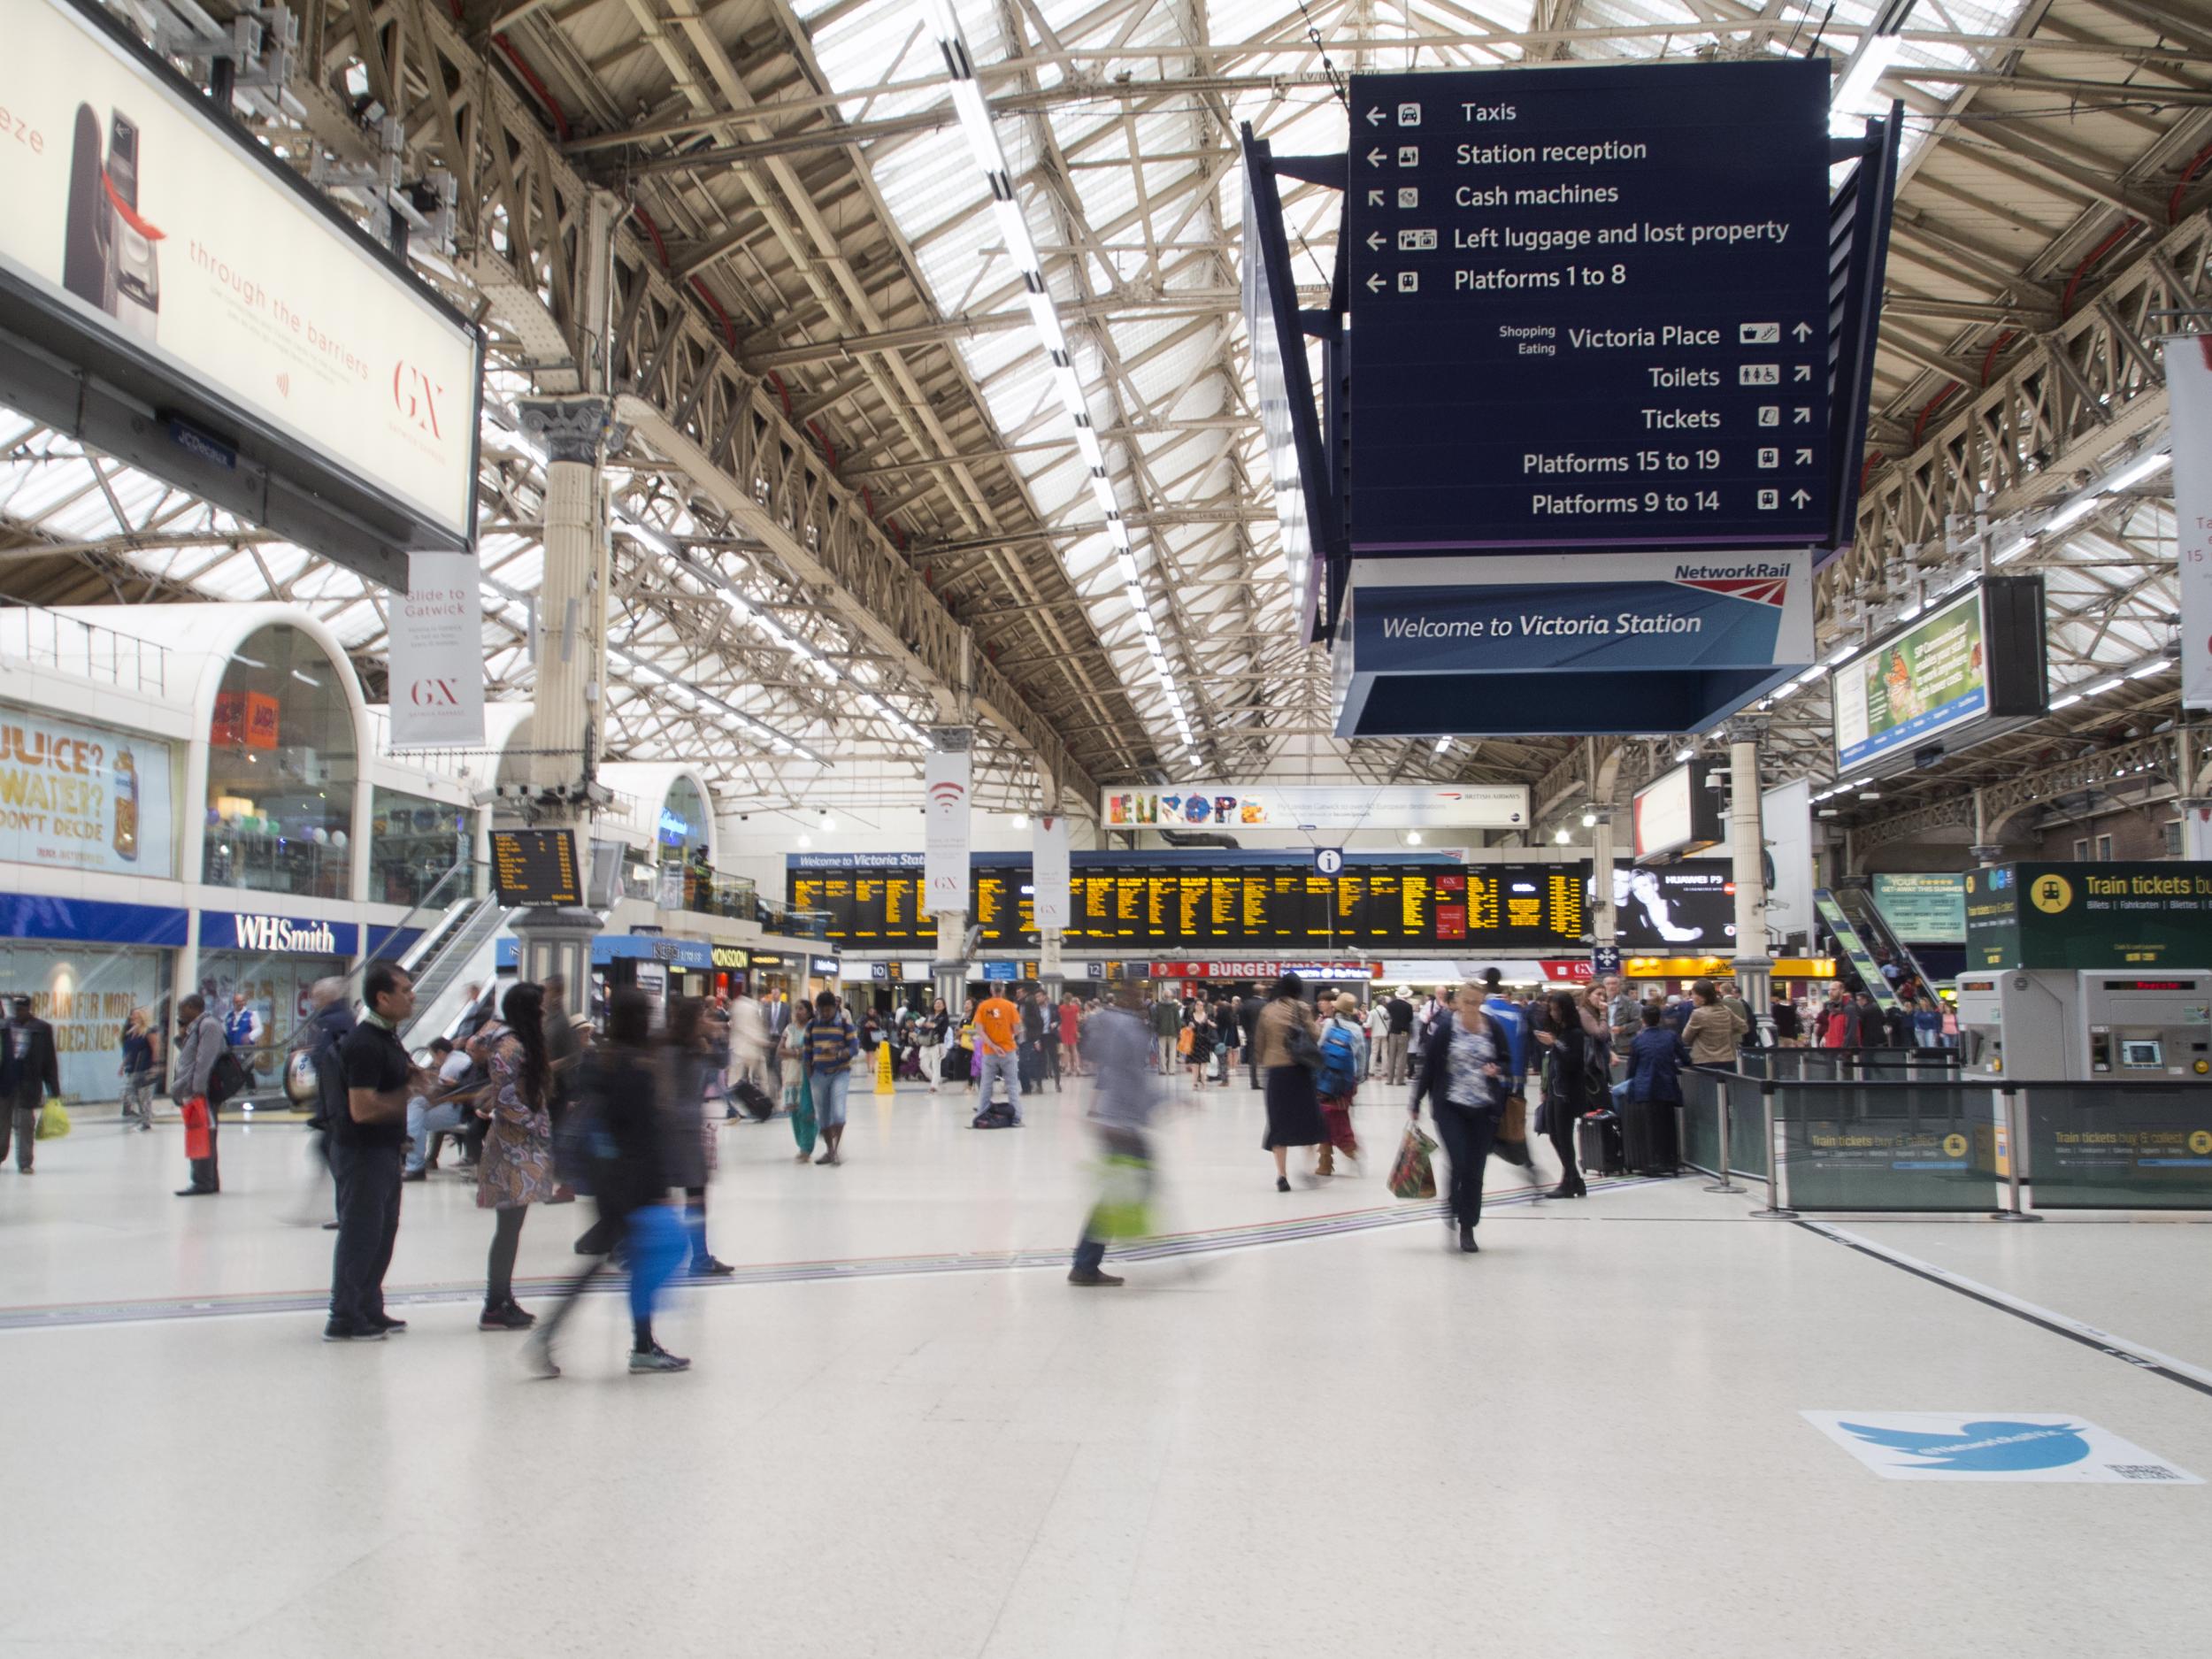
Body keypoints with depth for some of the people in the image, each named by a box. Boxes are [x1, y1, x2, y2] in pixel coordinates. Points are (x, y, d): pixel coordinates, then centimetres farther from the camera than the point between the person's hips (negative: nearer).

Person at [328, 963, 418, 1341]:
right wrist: (408, 1093, -15)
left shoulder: (388, 1037, 11)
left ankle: (369, 1310, 27)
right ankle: (344, 1319, 7)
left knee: (383, 1231, 17)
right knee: (360, 1235, -2)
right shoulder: (364, 1043, -20)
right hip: (361, 1152, -10)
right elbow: (362, 1109, -26)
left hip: (384, 1150, 10)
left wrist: (413, 1078, 5)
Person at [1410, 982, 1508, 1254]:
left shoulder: (1492, 1028, -1)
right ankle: (1452, 1204, 19)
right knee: (1458, 1163, -13)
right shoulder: (1444, 1028, -7)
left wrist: (1497, 1069, -13)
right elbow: (1428, 1065, -3)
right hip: (1450, 1106, -2)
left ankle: (1467, 1228, 17)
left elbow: (1506, 1059, 11)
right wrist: (1416, 1103, -1)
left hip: (1484, 1108, 2)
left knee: (1475, 1170, 5)